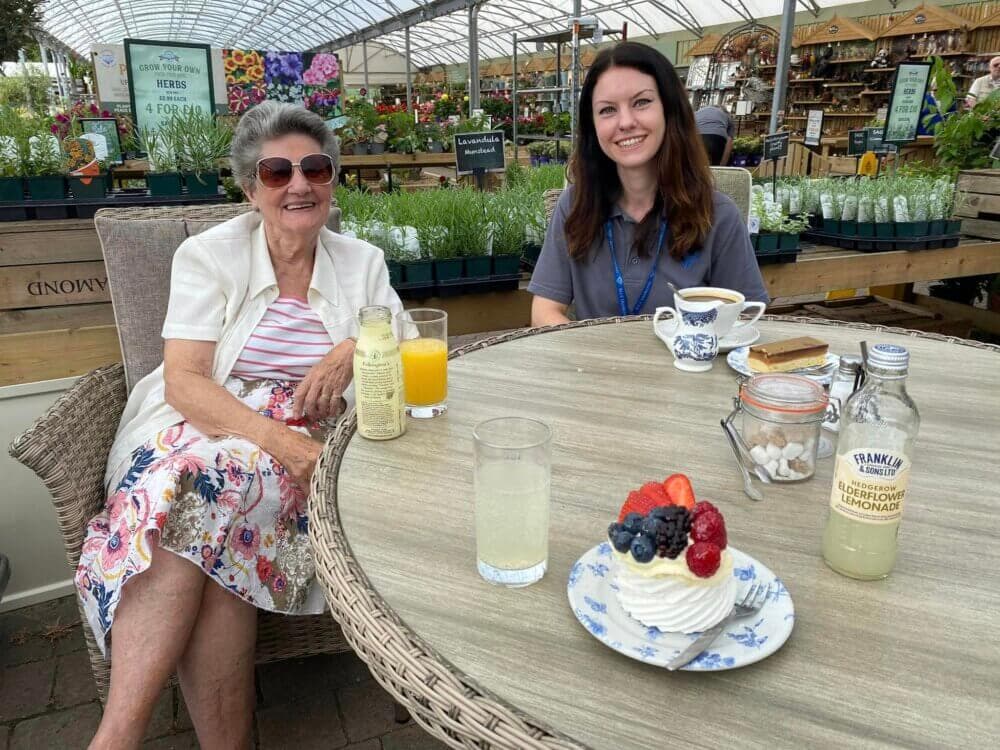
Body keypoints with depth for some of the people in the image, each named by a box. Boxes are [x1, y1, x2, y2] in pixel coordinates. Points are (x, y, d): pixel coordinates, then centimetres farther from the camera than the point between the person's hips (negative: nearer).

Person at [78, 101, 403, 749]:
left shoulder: (362, 263, 10)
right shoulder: (209, 255, 3)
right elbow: (184, 380, -8)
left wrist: (356, 349, -13)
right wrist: (279, 439, -24)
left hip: (304, 446, 1)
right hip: (202, 428, 0)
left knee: (220, 484, -32)